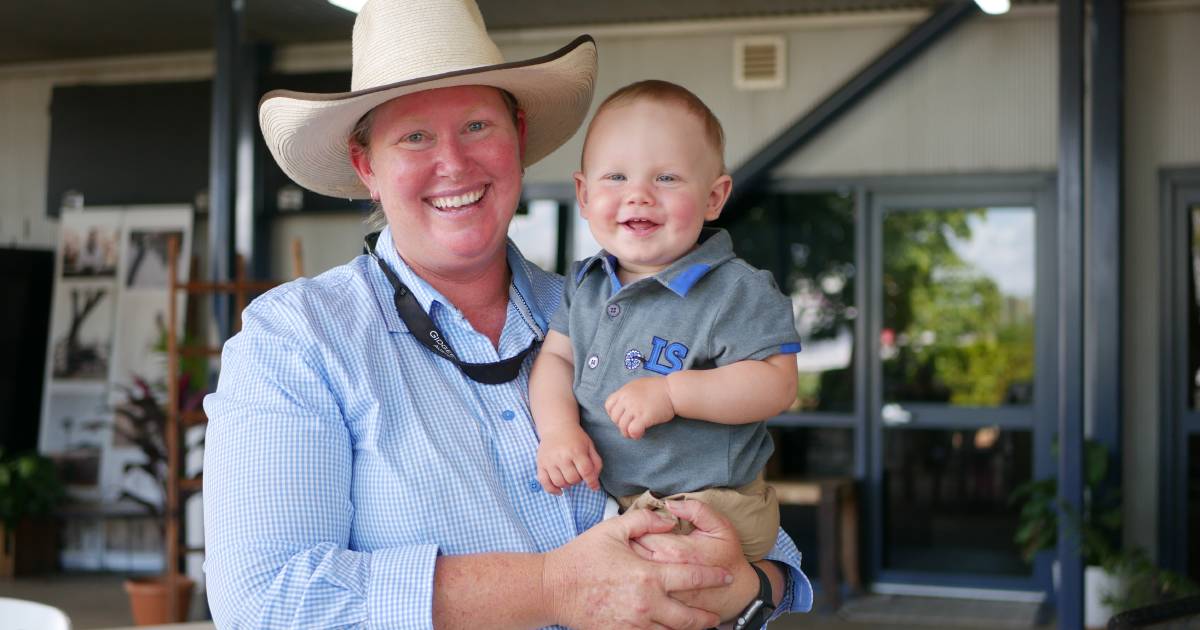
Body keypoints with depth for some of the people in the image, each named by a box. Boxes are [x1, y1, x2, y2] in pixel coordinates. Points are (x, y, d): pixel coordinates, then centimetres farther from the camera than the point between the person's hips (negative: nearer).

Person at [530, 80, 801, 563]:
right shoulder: (584, 283, 8)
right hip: (604, 501, 7)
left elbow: (776, 383, -16)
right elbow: (556, 357, 10)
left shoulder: (736, 291, -12)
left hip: (709, 510, -6)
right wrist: (557, 427, -10)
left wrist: (672, 392, -24)